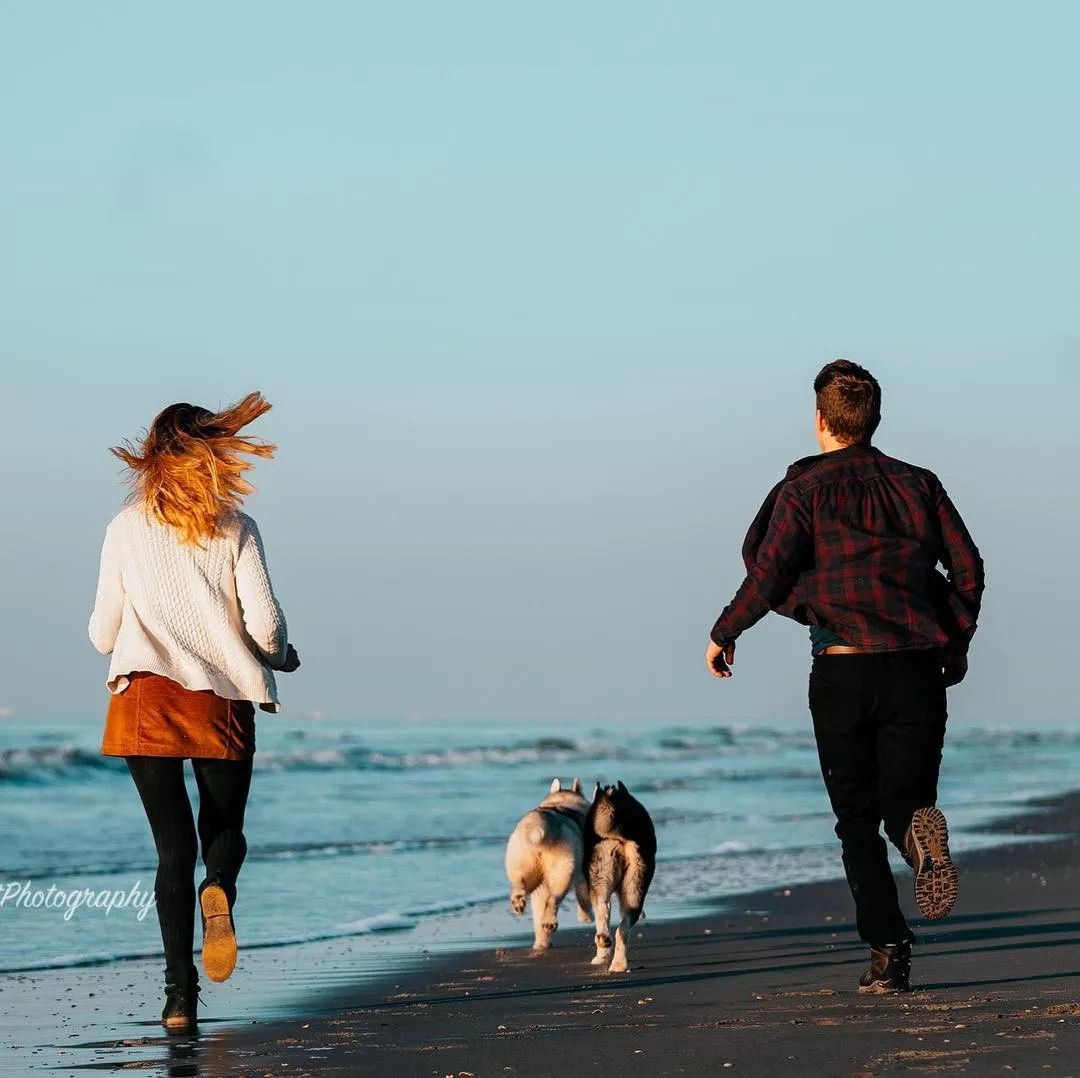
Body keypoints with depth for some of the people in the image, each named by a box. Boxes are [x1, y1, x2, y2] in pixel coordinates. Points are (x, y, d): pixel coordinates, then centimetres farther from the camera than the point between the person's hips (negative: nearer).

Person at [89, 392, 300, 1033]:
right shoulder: (237, 530, 0)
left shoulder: (127, 530, 4)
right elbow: (265, 626, -6)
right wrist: (282, 657, 16)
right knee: (226, 829, 17)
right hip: (223, 704, -1)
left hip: (144, 700, 1)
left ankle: (181, 995, -10)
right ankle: (219, 891, -19)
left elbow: (103, 634, 7)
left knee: (174, 847, 3)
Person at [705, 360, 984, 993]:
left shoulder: (806, 486, 1)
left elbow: (768, 570, -7)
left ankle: (888, 946, -7)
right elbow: (968, 567, 6)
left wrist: (725, 634, 7)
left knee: (858, 820, 7)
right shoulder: (919, 484, 11)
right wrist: (957, 644, 18)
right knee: (904, 798, 9)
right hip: (918, 667, 2)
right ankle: (921, 830, -29)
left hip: (842, 669, -2)